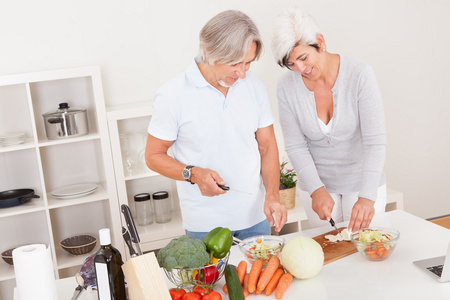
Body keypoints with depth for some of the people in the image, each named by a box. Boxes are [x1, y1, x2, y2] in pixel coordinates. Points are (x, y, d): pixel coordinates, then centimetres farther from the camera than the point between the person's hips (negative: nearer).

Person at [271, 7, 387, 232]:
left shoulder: (359, 75, -20)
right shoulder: (287, 87, -12)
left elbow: (375, 141, -22)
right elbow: (296, 146, -8)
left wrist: (367, 196, -30)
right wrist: (317, 190, -20)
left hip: (362, 180, -1)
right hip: (317, 183, 2)